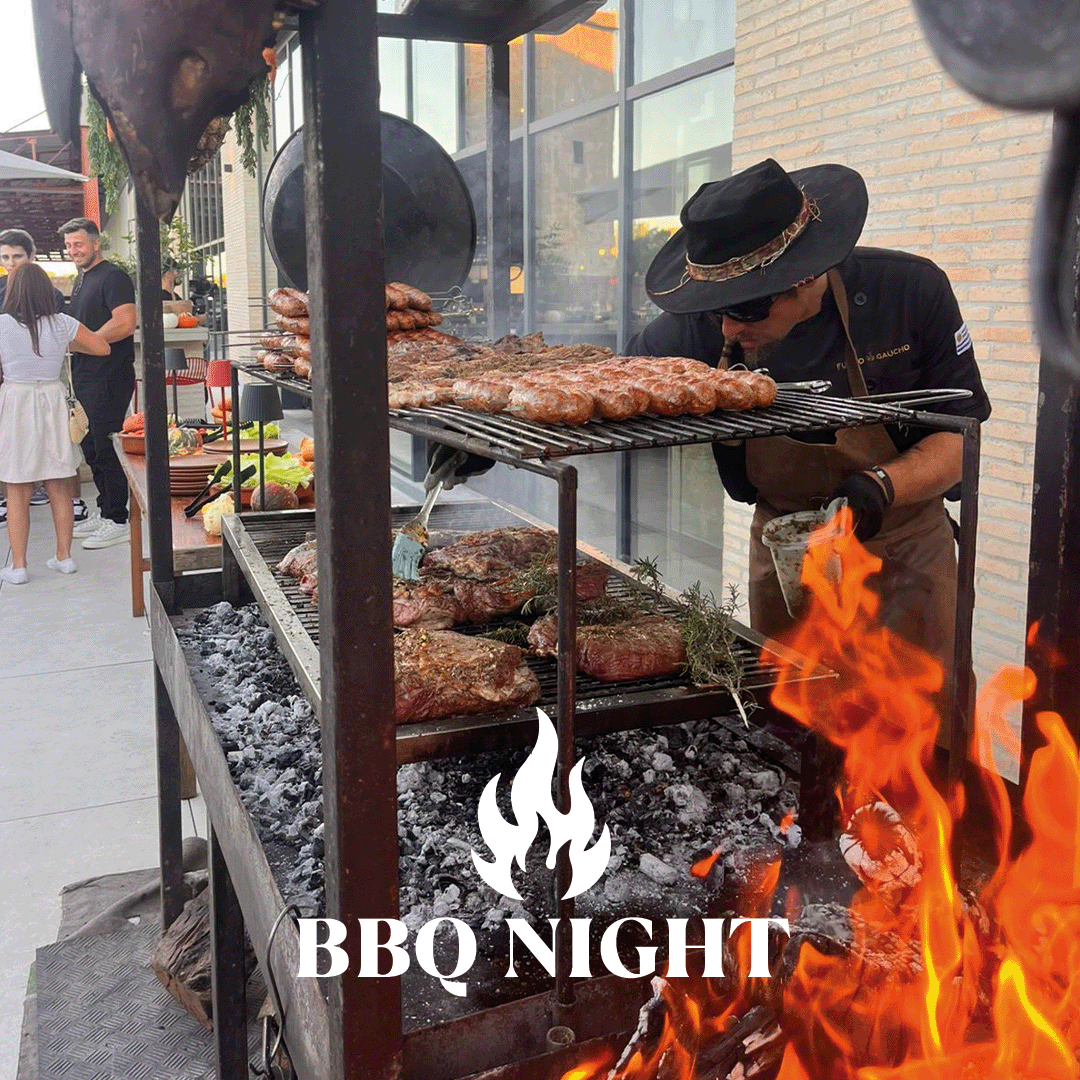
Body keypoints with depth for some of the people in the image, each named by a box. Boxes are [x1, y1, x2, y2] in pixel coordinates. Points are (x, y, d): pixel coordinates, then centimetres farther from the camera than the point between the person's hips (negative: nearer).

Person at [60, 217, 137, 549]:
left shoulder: (113, 277, -11)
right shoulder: (81, 279, 19)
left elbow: (125, 324, -23)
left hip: (109, 377, -10)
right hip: (85, 378, 10)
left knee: (106, 448, -6)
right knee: (91, 448, 14)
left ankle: (118, 522, 1)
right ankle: (105, 512, 25)